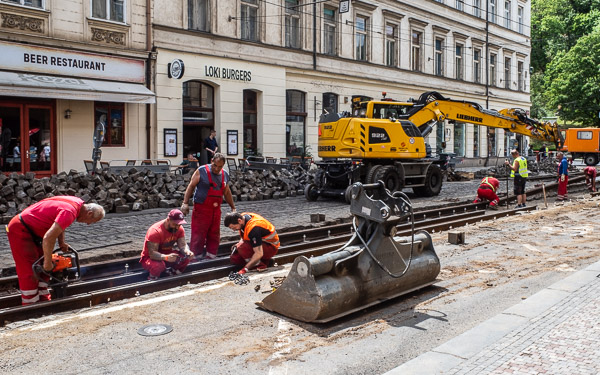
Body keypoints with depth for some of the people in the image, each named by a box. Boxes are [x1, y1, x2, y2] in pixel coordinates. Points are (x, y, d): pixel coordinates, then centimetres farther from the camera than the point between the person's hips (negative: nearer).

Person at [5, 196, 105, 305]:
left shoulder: (78, 203, 0)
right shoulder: (69, 211, -29)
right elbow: (49, 238, -35)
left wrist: (62, 243, 1)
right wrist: (48, 263, -23)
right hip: (20, 230, -10)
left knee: (42, 267, 12)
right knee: (29, 272, -7)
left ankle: (43, 300, 19)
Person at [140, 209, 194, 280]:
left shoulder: (179, 229, -9)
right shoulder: (155, 231, -27)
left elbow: (182, 245, -12)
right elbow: (152, 254, -33)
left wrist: (187, 251, -37)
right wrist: (166, 257, -52)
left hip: (167, 255, 5)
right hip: (150, 258, -5)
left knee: (187, 257, -20)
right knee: (159, 265, -38)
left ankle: (175, 274, 4)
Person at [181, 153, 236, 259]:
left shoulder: (225, 175, 10)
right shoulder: (202, 171, -6)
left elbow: (227, 192, 21)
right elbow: (191, 187, -6)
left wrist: (233, 207, 24)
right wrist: (185, 203, -13)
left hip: (216, 210, 5)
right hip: (201, 209, -5)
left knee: (214, 235, 10)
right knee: (198, 235, -4)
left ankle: (211, 257, 21)